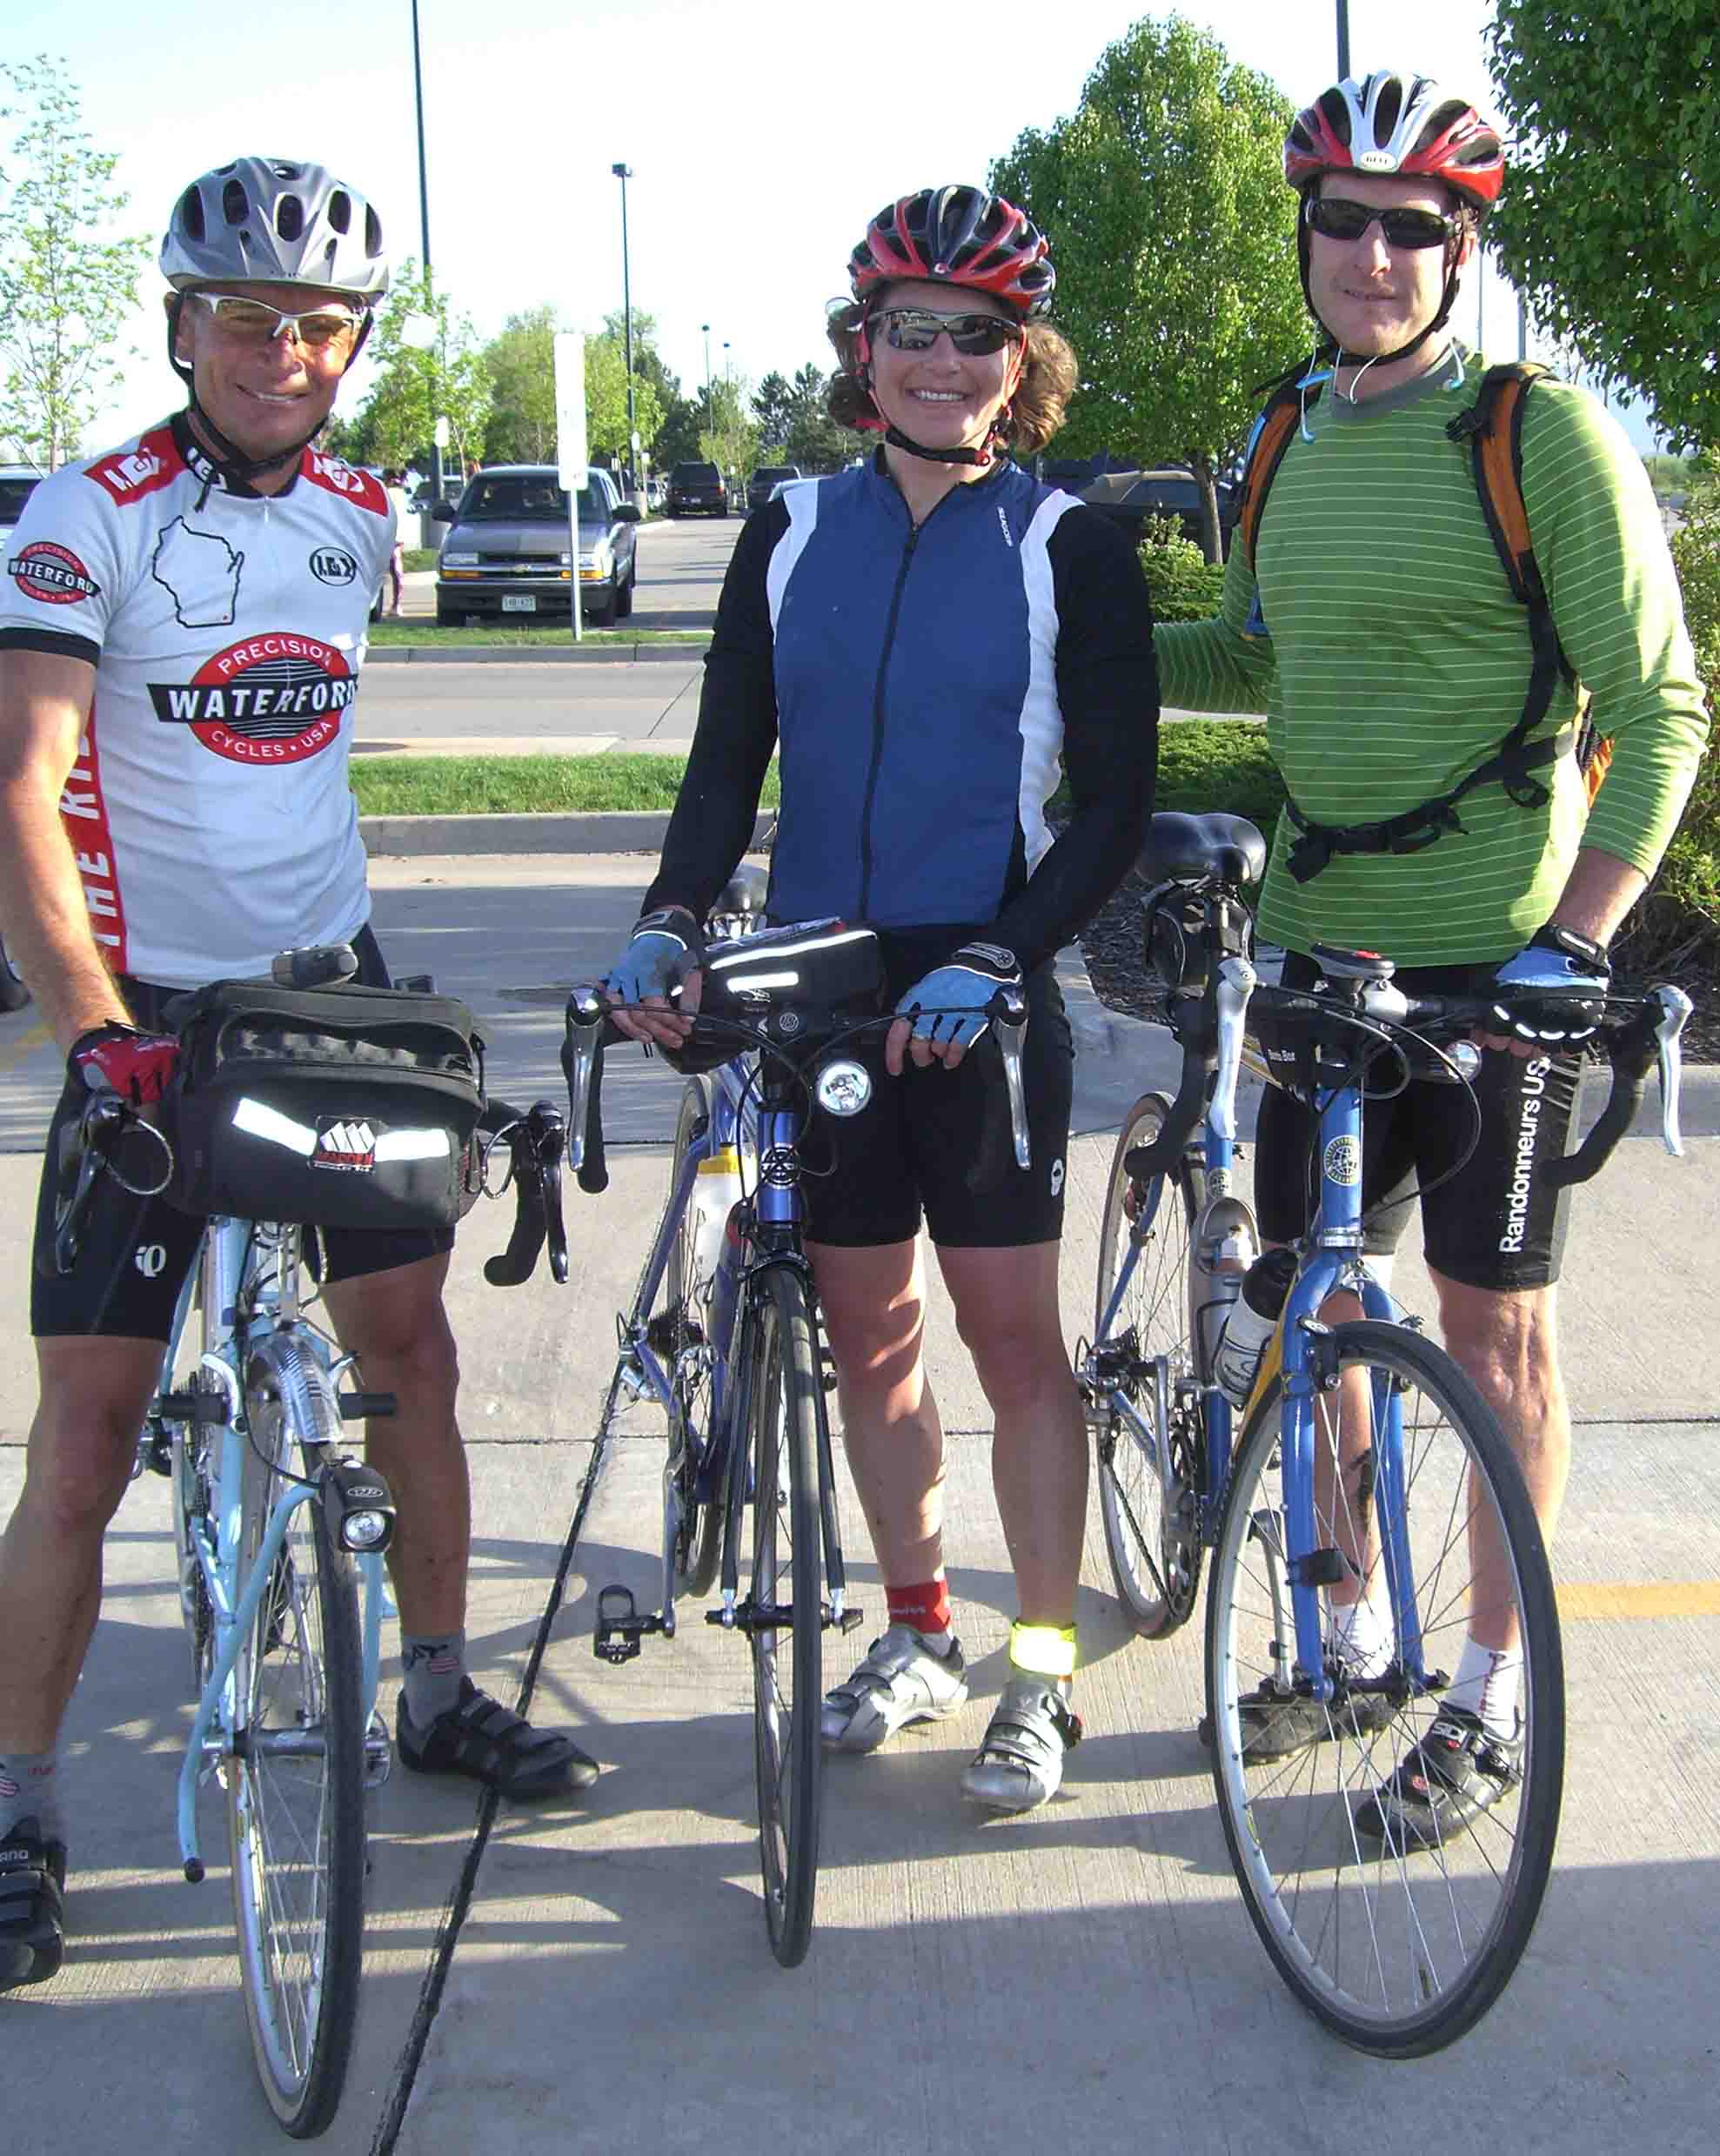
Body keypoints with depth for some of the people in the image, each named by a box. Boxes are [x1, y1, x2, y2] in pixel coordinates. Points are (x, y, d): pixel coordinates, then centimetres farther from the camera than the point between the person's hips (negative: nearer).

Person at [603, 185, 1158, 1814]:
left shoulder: (1070, 548, -3)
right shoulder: (793, 533, 7)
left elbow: (1113, 805, -5)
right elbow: (729, 758, 6)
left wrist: (995, 959, -19)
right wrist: (671, 920, -11)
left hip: (982, 995, -4)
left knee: (1012, 1332, -1)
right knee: (865, 1329, 11)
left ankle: (1039, 1674, 13)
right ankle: (917, 1635, 28)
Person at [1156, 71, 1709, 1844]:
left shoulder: (1543, 435, -10)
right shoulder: (1292, 446, 9)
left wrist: (1575, 947, -18)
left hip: (1490, 959, -6)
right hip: (1321, 944, 6)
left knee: (1491, 1326, 2)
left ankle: (1493, 1700, 16)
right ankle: (1356, 1638, 30)